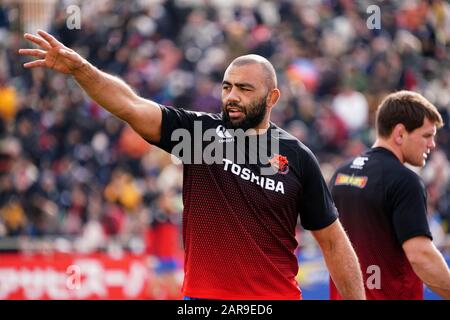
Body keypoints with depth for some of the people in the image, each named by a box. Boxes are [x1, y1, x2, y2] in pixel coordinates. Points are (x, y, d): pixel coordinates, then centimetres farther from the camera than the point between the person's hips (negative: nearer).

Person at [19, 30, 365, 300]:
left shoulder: (298, 157, 1)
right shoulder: (198, 130, 1)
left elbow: (333, 241, 6)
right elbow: (130, 105, -13)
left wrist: (358, 300, 1)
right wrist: (78, 67, -28)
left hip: (277, 295, 0)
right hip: (203, 295, 1)